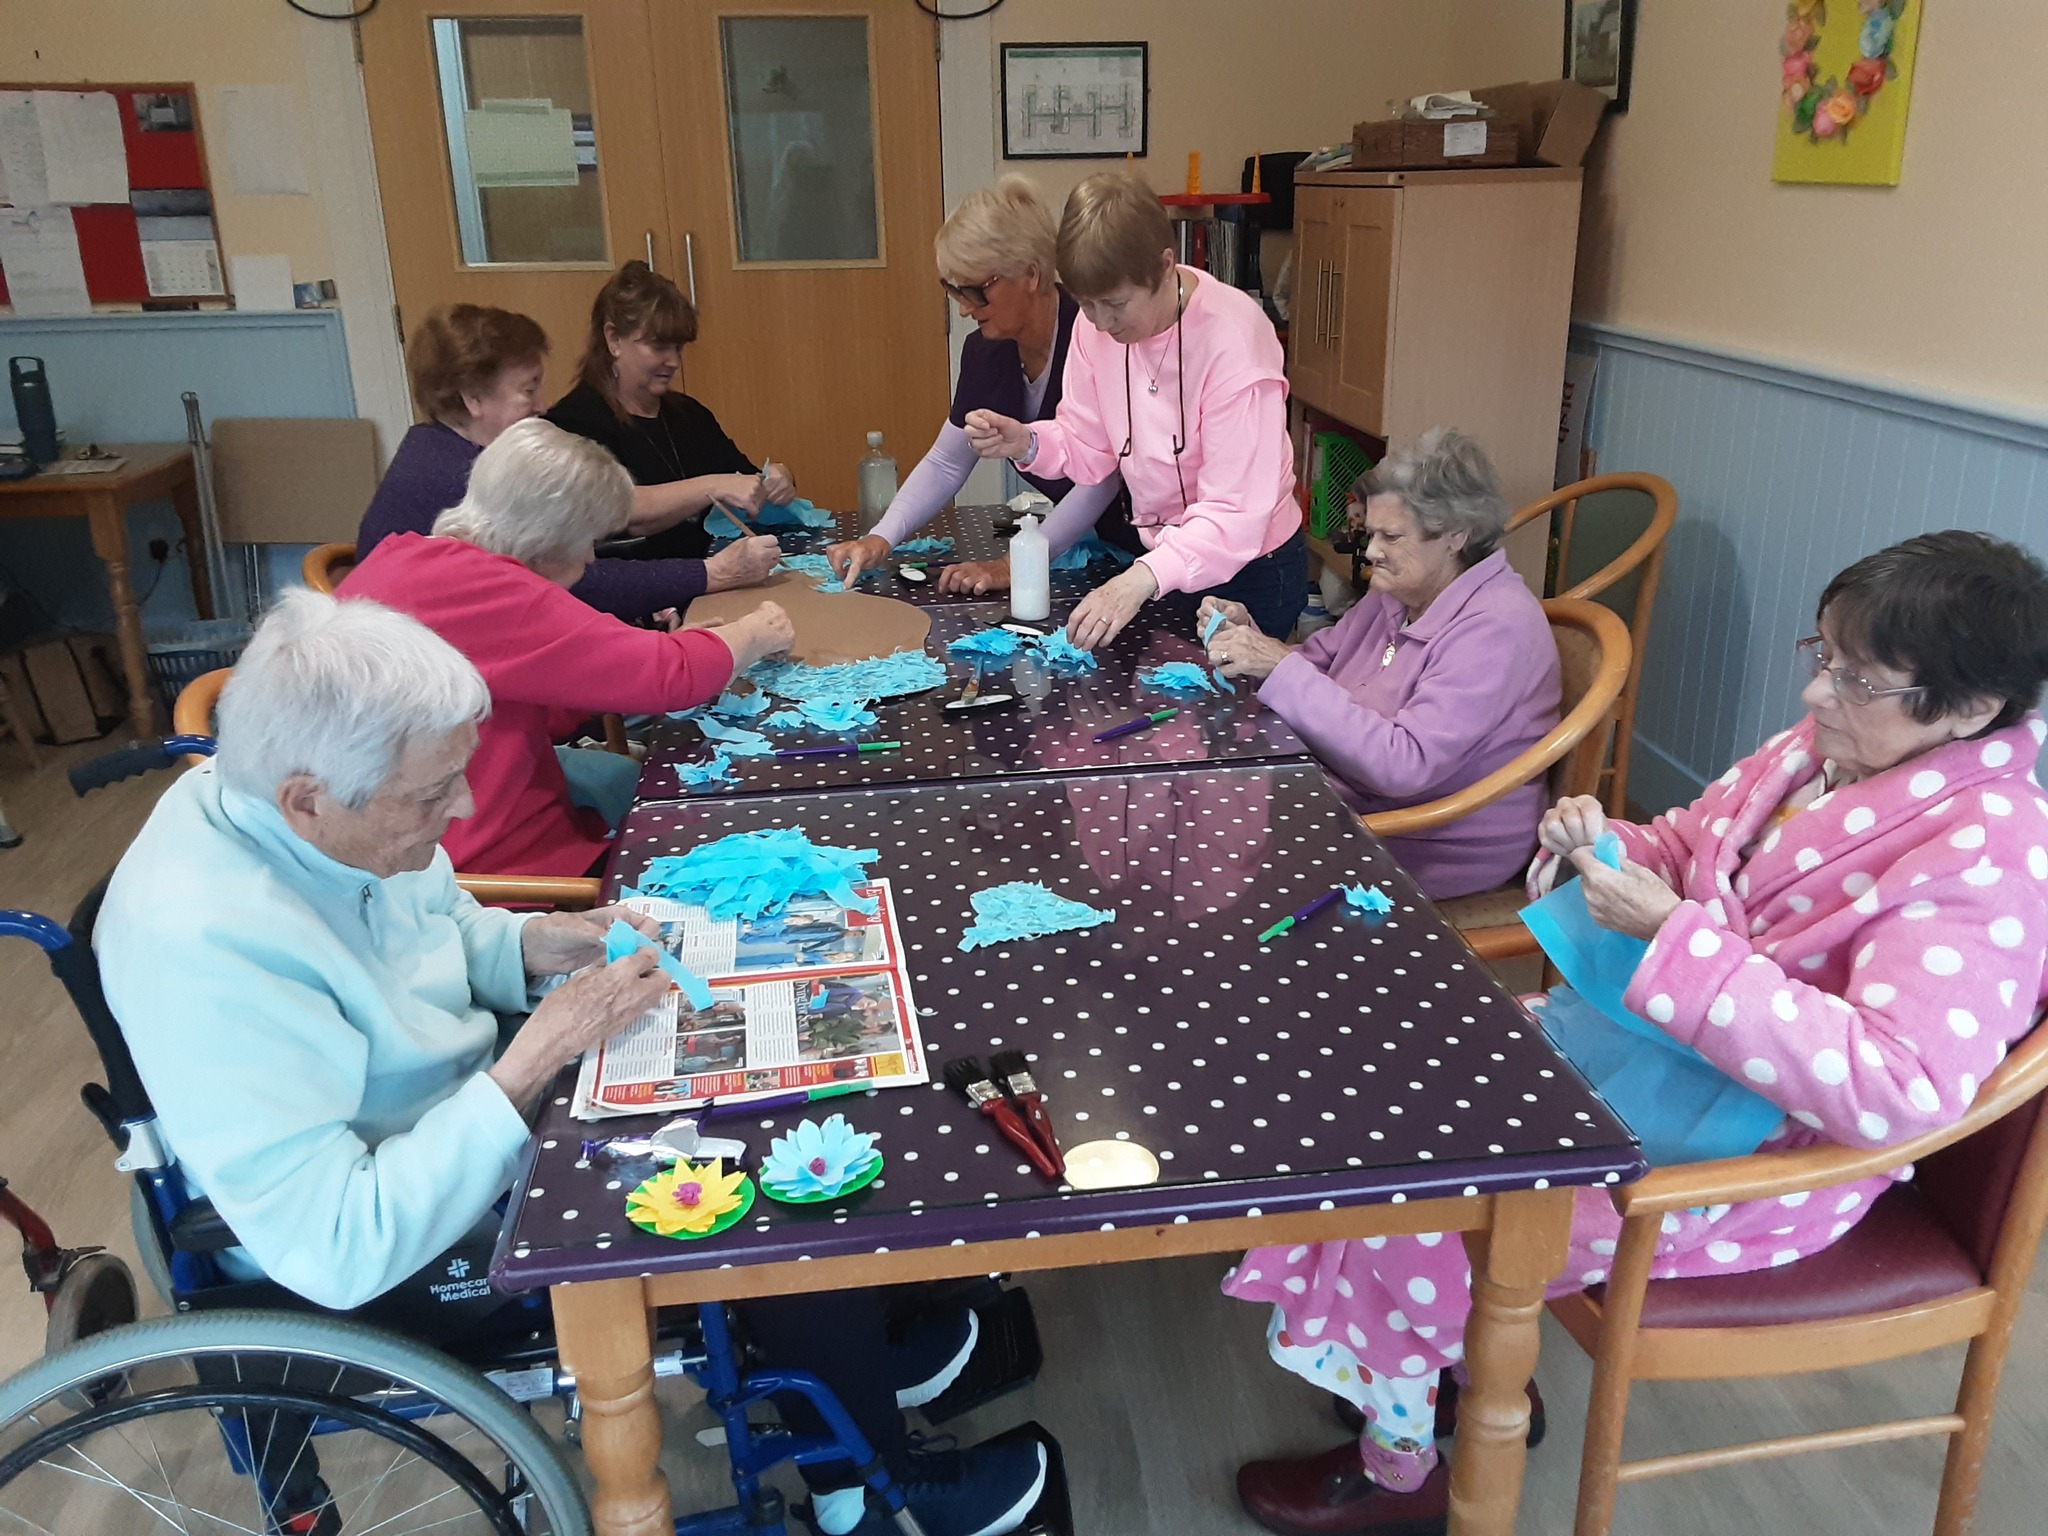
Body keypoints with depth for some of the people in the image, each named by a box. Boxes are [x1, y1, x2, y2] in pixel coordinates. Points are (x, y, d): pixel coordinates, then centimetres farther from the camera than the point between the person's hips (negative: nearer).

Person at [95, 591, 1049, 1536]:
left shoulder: (286, 804, -11)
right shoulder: (205, 943, -36)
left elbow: (438, 925, 9)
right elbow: (338, 1249, -35)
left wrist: (536, 944, -11)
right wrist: (534, 1060, -33)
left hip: (461, 1111, 8)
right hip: (384, 1266, -8)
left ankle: (857, 1351, 26)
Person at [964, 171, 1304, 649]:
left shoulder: (1234, 336, -28)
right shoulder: (1098, 323, -9)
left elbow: (1236, 512, -33)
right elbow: (1089, 447, 1)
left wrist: (1144, 578, -46)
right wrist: (1026, 444, -21)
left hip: (1250, 572, -6)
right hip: (1160, 561, 6)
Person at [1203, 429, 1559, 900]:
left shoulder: (1496, 628, -23)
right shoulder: (1398, 592, 4)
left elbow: (1406, 764, -32)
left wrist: (1283, 666, -31)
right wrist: (1249, 636, -9)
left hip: (1438, 854, -8)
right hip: (1355, 805, 8)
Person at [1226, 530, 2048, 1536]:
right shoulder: (1818, 749, -1)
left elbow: (1899, 1095, -35)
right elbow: (1682, 848, 14)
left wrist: (1673, 933, -35)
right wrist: (1602, 847, -11)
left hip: (1760, 1157, -8)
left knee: (1420, 1223, -12)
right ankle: (1476, 1361, 20)